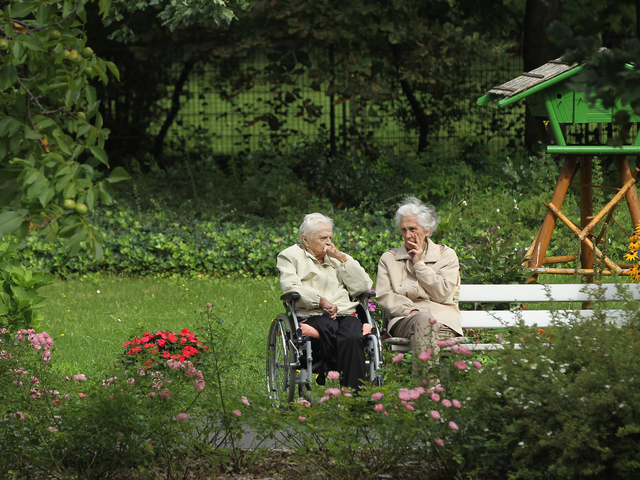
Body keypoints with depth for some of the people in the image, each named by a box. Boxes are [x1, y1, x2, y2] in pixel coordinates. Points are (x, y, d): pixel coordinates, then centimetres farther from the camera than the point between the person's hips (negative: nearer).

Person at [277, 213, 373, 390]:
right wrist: (320, 301, -15)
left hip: (345, 314, 3)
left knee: (353, 338, -33)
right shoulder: (291, 255, 18)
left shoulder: (337, 259, 30)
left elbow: (363, 286, 18)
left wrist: (342, 258, 11)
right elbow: (291, 287, -2)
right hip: (312, 317, -3)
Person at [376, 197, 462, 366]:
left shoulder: (446, 255, 16)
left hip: (441, 317, 0)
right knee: (424, 320, -37)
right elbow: (384, 296, 6)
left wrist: (419, 264, 3)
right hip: (404, 319, 0)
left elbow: (442, 293, 3)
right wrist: (410, 310, -12)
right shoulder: (388, 258, 20)